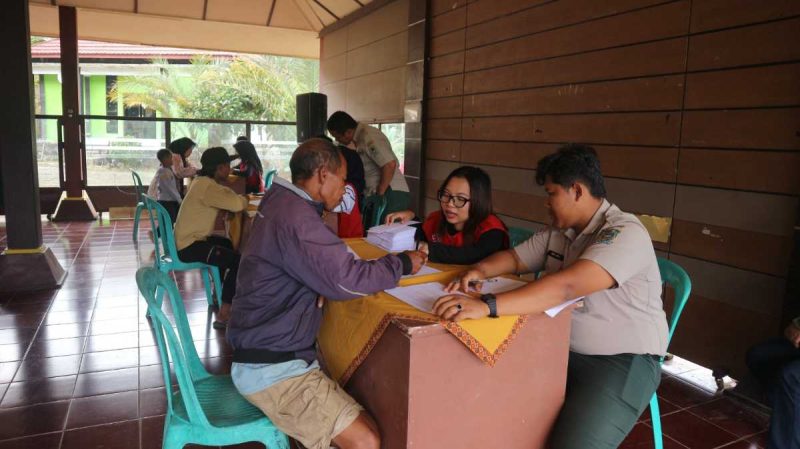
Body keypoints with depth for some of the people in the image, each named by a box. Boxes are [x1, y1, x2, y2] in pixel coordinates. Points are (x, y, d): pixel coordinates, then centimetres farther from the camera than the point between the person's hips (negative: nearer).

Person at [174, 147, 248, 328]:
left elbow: (226, 200, 14)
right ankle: (224, 315, -17)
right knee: (238, 261, -20)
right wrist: (244, 199, -8)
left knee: (228, 245, 30)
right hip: (189, 246, -11)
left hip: (188, 240, 11)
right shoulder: (207, 186, -21)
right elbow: (237, 204, -30)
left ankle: (220, 291, 39)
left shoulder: (204, 182, 12)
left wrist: (238, 198, -5)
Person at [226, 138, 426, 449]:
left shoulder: (282, 203, 10)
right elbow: (347, 280, -27)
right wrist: (402, 263, -12)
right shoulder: (294, 216, -23)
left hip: (273, 350, 10)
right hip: (271, 367, -10)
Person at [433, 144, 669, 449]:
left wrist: (487, 305, -43)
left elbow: (567, 286, -34)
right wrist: (481, 270, -8)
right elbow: (515, 258, 16)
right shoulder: (557, 232, 6)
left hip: (623, 359, -7)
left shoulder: (625, 234, -20)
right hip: (562, 349, 7)